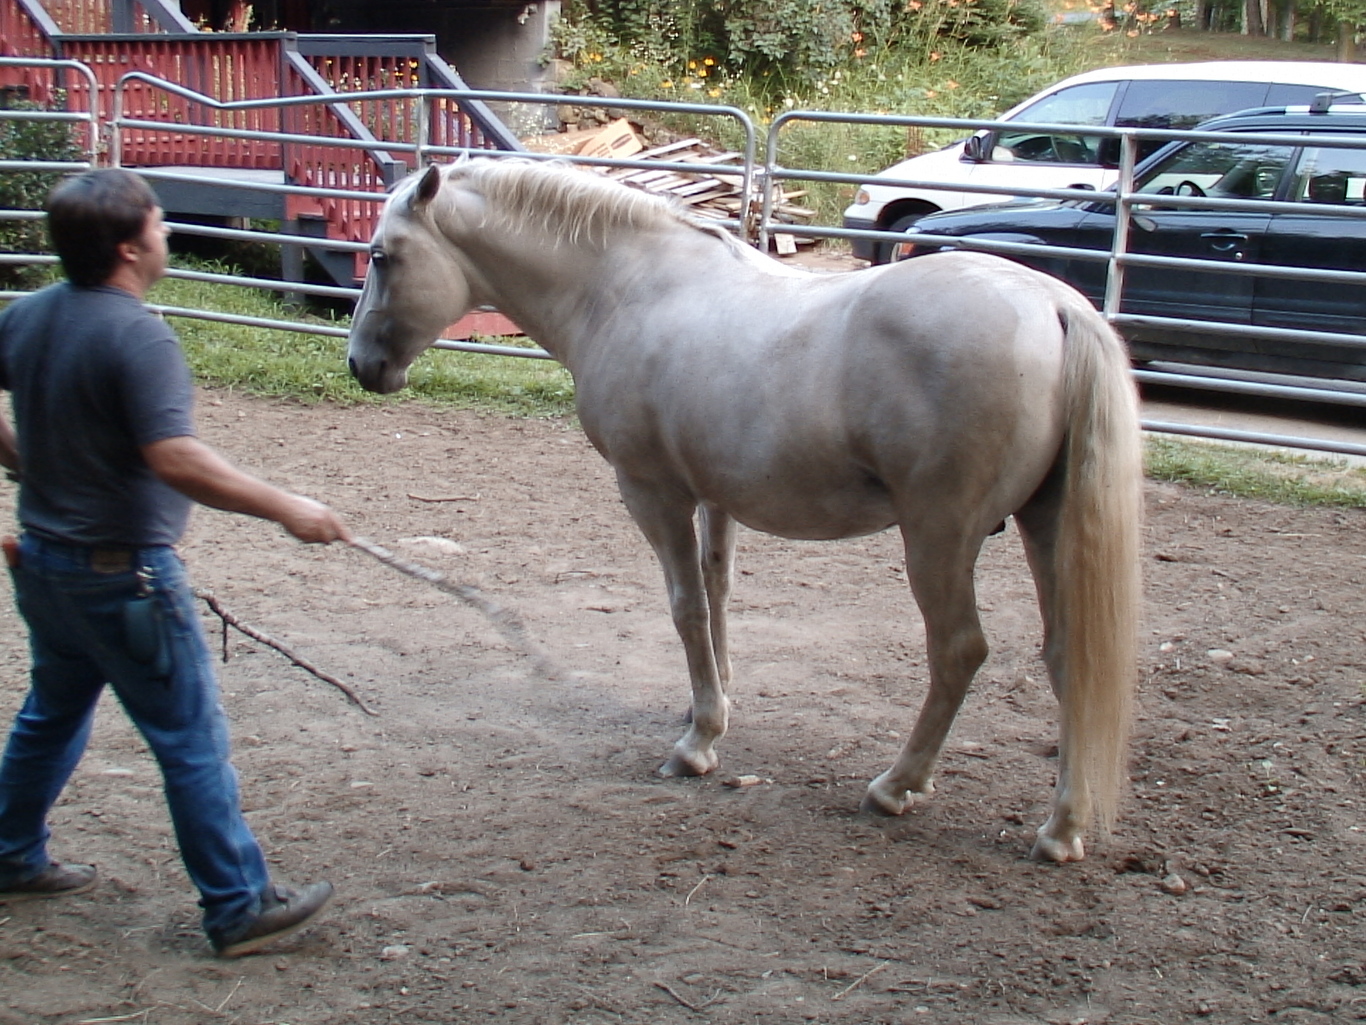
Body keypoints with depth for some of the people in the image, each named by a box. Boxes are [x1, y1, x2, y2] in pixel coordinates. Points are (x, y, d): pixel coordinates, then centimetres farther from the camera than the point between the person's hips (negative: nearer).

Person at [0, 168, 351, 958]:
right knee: (193, 741, 0)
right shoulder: (137, 336, -23)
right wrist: (285, 508, -27)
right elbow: (175, 459, -31)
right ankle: (241, 907, 8)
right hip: (121, 573, -9)